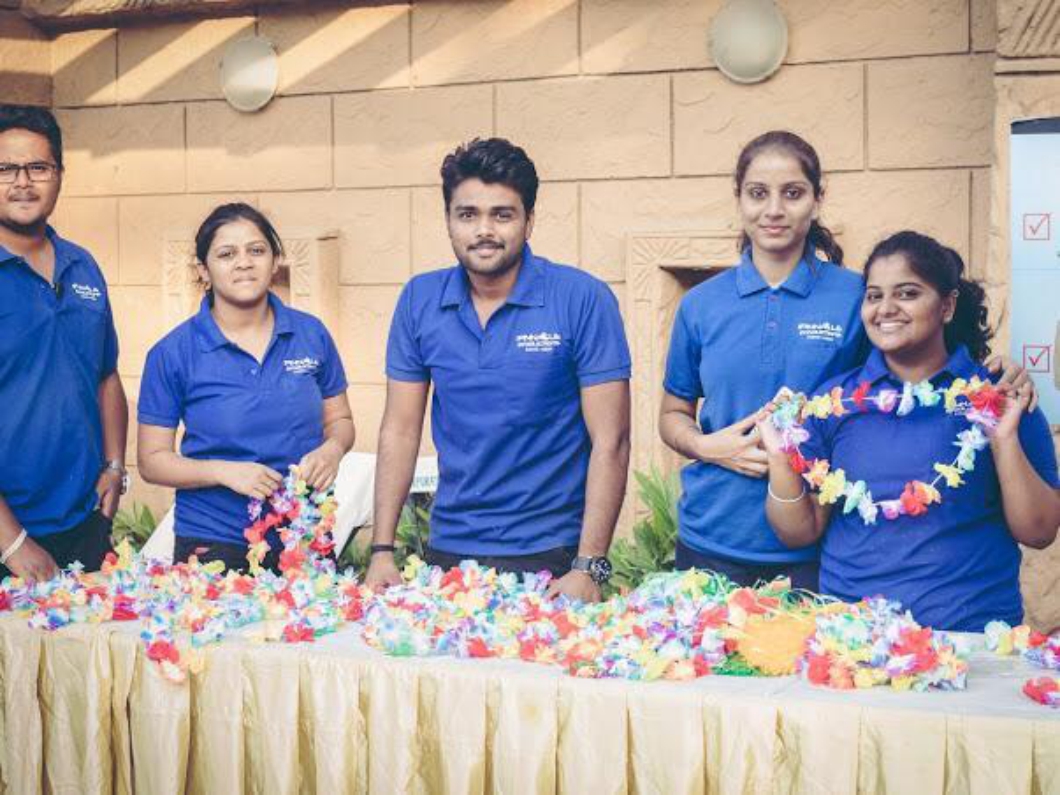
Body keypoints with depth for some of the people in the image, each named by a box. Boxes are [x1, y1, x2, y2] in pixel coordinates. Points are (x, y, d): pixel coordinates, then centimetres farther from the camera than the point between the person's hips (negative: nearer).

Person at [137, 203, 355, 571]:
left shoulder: (312, 334, 1)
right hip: (212, 545, -2)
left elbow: (339, 420, 11)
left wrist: (332, 449, -12)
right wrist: (224, 472, -20)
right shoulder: (172, 354, -6)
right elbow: (152, 459, -4)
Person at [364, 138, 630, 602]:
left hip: (551, 556, -3)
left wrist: (589, 567, -17)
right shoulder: (419, 301, 0)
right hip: (448, 550, 4)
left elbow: (609, 442, -12)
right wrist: (381, 551, -2)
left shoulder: (583, 299, -11)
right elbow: (399, 431, 4)